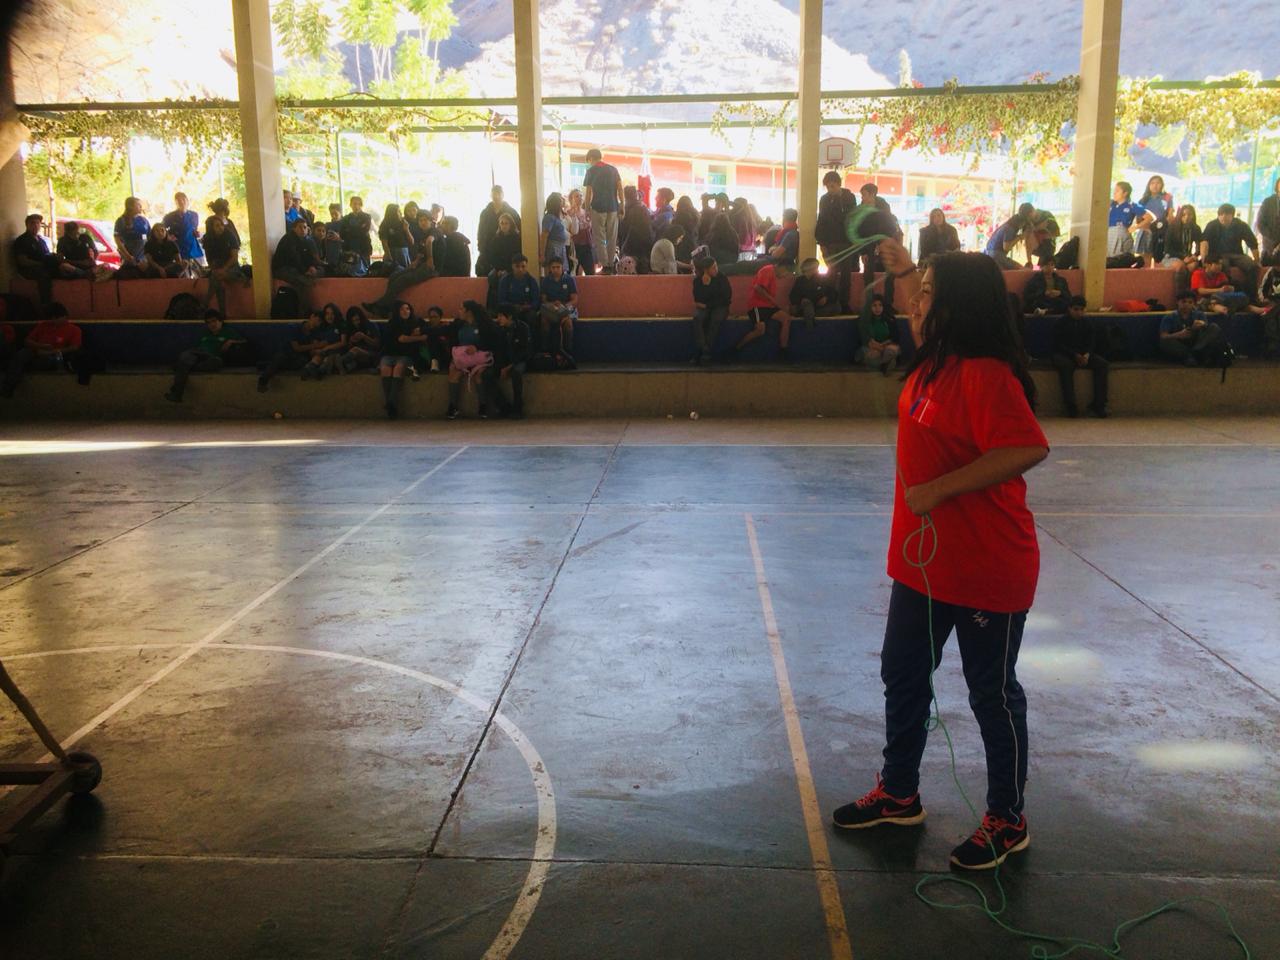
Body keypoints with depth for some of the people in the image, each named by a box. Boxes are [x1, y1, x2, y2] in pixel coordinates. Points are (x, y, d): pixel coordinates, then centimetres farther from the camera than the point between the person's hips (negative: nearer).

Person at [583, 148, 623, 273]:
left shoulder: (591, 171, -1)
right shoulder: (613, 169, 9)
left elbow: (588, 193, -3)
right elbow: (620, 189, 3)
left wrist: (587, 210, 1)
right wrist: (622, 206, 6)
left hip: (598, 208, -3)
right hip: (613, 207, 3)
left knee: (599, 239, 1)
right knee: (612, 238, 8)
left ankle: (605, 266, -6)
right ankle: (611, 265, 7)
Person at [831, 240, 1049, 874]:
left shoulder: (987, 375, -23)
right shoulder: (936, 362, 5)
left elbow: (1029, 448, -33)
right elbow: (924, 327, 29)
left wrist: (940, 487, -31)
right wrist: (903, 271, 26)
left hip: (985, 570, -10)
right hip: (924, 560, 10)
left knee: (992, 692, 8)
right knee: (903, 676, 19)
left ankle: (1008, 821, 27)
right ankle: (899, 794, 37)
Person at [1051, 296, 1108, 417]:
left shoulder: (1086, 322, 12)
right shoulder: (1061, 323, 0)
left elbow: (1092, 342, 8)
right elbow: (1058, 344, -8)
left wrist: (1087, 354, -15)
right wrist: (1075, 355, -20)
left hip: (1083, 354, 4)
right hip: (1064, 354, -4)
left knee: (1102, 363, -21)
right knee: (1065, 365, -38)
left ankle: (1098, 405, -22)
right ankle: (1070, 406, -39)